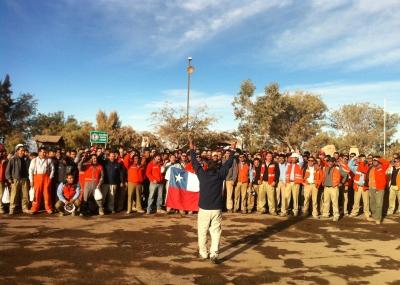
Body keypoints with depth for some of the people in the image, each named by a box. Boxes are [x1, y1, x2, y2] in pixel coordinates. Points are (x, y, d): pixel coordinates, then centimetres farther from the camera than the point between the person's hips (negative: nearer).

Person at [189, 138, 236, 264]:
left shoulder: (202, 174, -2)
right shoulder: (220, 175, -2)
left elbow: (195, 163, 10)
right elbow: (228, 164, 8)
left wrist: (192, 150, 21)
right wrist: (233, 150, 17)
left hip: (204, 209, 0)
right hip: (217, 209, 0)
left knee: (202, 232, 12)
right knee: (215, 232, 4)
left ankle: (203, 253, 20)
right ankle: (214, 254, -6)